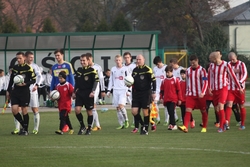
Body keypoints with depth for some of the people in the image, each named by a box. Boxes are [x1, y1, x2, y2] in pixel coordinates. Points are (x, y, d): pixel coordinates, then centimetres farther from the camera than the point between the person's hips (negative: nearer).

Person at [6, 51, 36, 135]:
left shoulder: (28, 68, -7)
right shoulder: (15, 68, 9)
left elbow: (33, 80, -6)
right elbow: (11, 80, 18)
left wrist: (25, 84, -21)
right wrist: (8, 90, 17)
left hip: (25, 91, -5)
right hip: (15, 91, 5)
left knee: (24, 110, -1)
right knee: (14, 110, -6)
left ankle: (26, 130, 12)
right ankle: (23, 126, 14)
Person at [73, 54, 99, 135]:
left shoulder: (92, 70, -7)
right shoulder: (79, 70, 10)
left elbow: (96, 81, -9)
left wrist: (93, 91, -19)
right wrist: (74, 92, 17)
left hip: (88, 94, -4)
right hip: (80, 93, 4)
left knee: (89, 111, 3)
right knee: (77, 109, -10)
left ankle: (89, 128, 16)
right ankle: (82, 126, 8)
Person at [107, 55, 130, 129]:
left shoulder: (125, 69, 1)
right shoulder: (113, 69, 11)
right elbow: (111, 80, 16)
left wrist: (128, 91, -5)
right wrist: (109, 90, 11)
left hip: (123, 90, -4)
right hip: (115, 90, 4)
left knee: (121, 105, -19)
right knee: (117, 108, 1)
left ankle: (126, 120, -1)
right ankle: (121, 124, 7)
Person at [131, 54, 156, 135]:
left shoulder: (148, 70, -7)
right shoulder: (135, 70, 11)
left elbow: (153, 81, -7)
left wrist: (153, 92, -11)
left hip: (146, 93, -5)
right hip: (136, 93, 5)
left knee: (145, 111, -2)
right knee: (134, 111, -4)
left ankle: (146, 129, 7)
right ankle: (142, 124, 17)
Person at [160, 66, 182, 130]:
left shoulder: (175, 80, -2)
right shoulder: (164, 81, 10)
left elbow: (179, 90, 0)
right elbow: (162, 90, 17)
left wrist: (179, 99, -1)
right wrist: (161, 98, 9)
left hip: (173, 99, -5)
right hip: (166, 100, 5)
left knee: (171, 111, -16)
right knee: (170, 112, 7)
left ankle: (172, 124, -16)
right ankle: (173, 125, 15)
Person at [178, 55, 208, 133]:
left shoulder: (202, 70, -6)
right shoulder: (188, 70, 9)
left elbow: (205, 82, -12)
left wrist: (202, 93, -22)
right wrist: (187, 92, 21)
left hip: (200, 95, -3)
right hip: (190, 94, 3)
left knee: (203, 111, 7)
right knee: (188, 110, -12)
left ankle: (204, 127, 20)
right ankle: (185, 127, -24)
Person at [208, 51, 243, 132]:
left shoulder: (226, 65, -7)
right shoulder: (212, 65, 5)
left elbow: (233, 76, -1)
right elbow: (210, 77, 13)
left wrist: (239, 87, 4)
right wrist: (209, 88, 3)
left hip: (223, 88, -5)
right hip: (214, 89, 5)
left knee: (220, 106, -18)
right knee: (217, 108, 6)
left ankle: (221, 126, -14)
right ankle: (224, 123, 26)